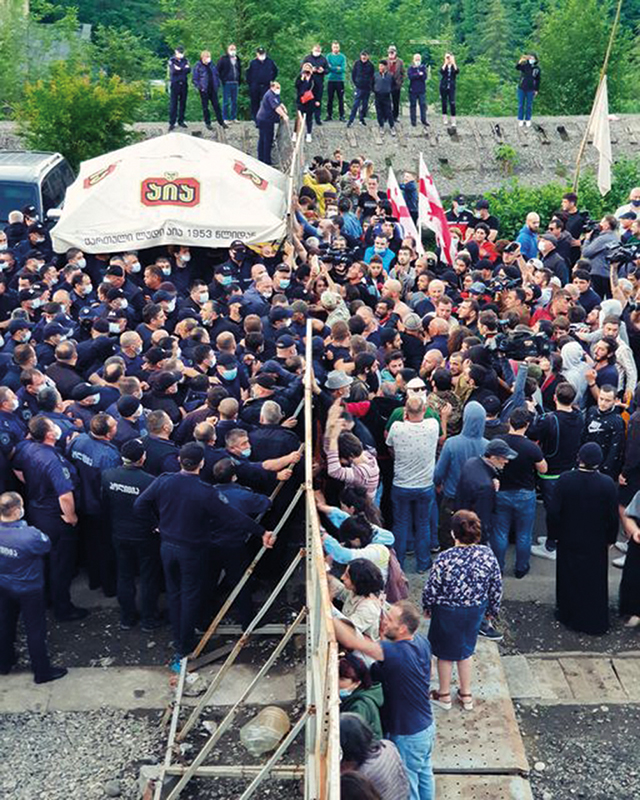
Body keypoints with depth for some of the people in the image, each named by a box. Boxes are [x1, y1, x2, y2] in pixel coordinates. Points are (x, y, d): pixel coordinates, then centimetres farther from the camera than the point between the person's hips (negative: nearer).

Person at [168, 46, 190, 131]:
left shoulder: (185, 60, 9)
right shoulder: (172, 60, -2)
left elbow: (188, 70, -4)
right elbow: (173, 71, -16)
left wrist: (179, 69, -15)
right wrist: (183, 69, -14)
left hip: (184, 84, 4)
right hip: (175, 84, -4)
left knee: (183, 103, 8)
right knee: (173, 104, -4)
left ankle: (181, 121, 18)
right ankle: (172, 123, -2)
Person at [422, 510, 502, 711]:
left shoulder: (445, 558, -28)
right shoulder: (488, 555, -17)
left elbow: (432, 588, -17)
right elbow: (496, 587, -4)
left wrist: (427, 607, 2)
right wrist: (492, 610, 12)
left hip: (447, 612, -4)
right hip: (475, 611, 4)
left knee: (445, 653, 19)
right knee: (465, 650, 25)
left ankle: (444, 696, 37)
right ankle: (466, 696, 38)